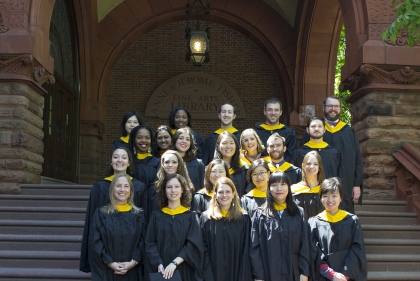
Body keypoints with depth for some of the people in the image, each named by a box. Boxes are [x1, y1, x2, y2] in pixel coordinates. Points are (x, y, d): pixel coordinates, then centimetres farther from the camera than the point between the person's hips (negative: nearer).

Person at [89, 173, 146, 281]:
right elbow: (95, 242, -4)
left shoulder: (138, 215, 7)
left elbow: (143, 242, 2)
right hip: (106, 272, -1)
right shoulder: (100, 214, 2)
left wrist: (133, 262, -12)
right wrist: (110, 263, -14)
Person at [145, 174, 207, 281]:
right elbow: (150, 244, -1)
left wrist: (174, 263, -20)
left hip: (185, 271, -1)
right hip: (162, 272, 1)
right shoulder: (156, 216, 5)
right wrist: (159, 264, -17)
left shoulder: (191, 216, 2)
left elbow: (193, 245, -8)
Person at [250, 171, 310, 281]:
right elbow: (255, 247, -2)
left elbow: (304, 245, 3)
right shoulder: (260, 214, 1)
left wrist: (304, 272, -4)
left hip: (293, 272, 1)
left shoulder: (299, 213, 7)